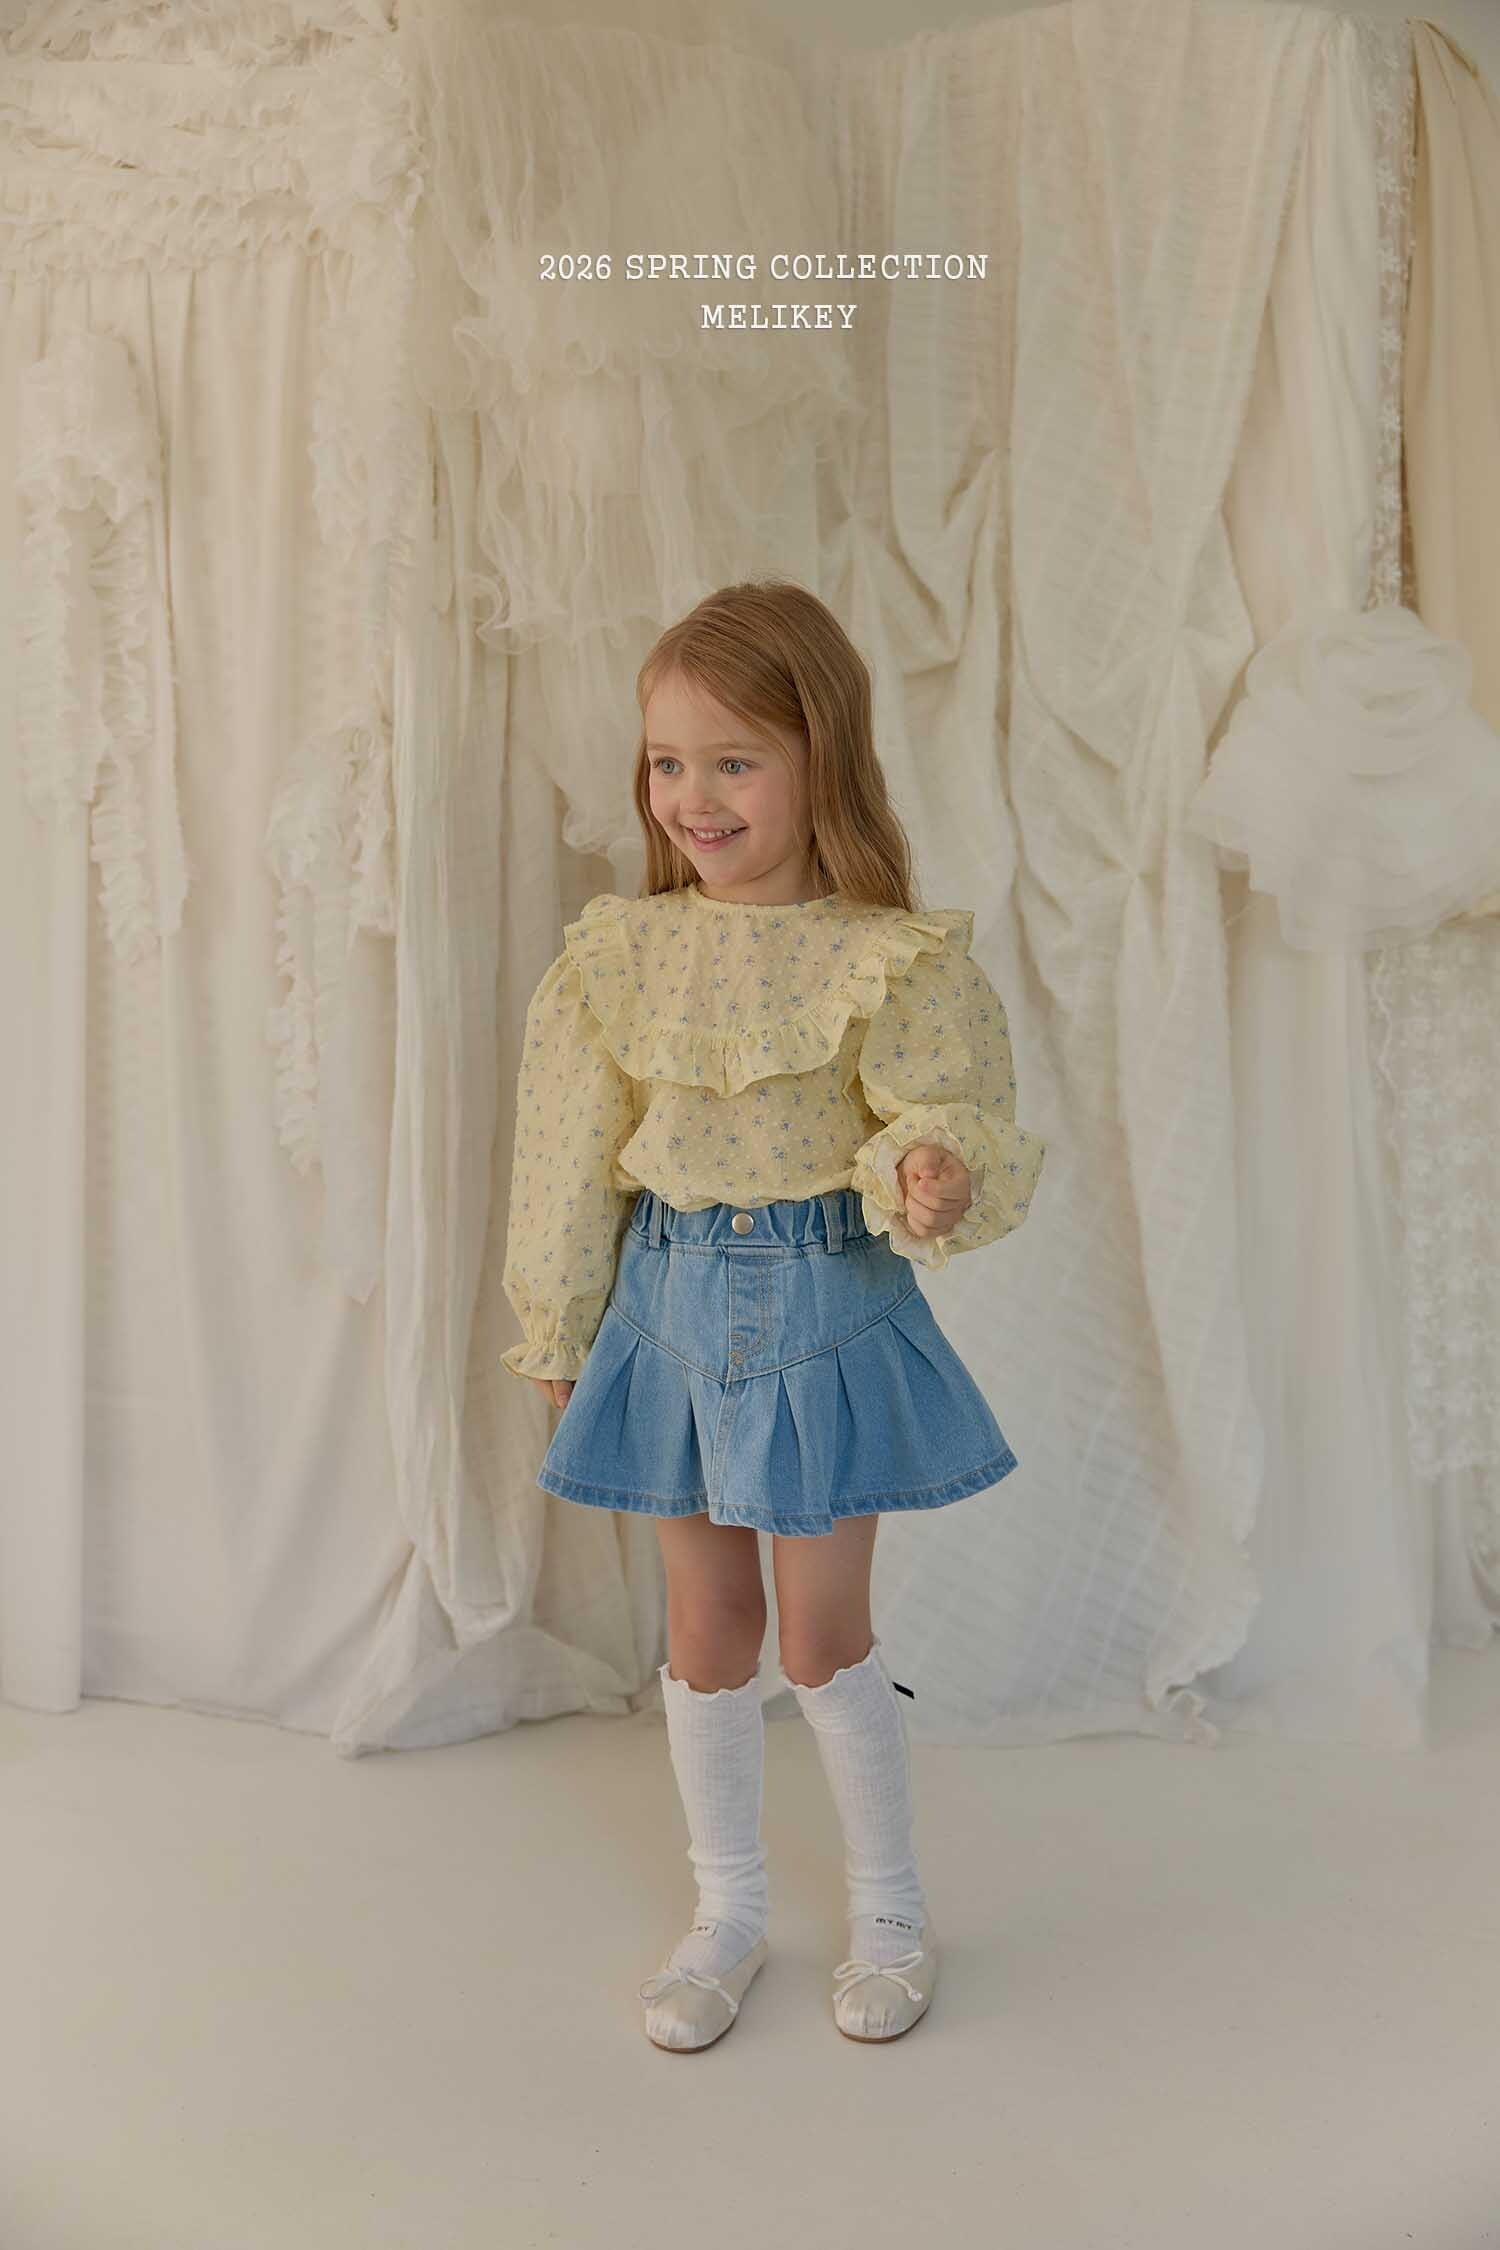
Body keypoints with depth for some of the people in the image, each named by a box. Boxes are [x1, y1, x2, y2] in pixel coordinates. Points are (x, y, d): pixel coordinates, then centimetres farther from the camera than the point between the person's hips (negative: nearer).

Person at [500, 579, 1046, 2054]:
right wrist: (556, 1337, 11)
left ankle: (890, 1910, 32)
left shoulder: (892, 957, -12)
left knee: (823, 1631, 7)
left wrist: (936, 1178, -33)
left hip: (829, 1308, -3)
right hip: (674, 1304, 3)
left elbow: (951, 1123, -9)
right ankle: (728, 1911, 34)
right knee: (706, 1627, 13)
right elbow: (573, 1167, 6)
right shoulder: (617, 954, -2)